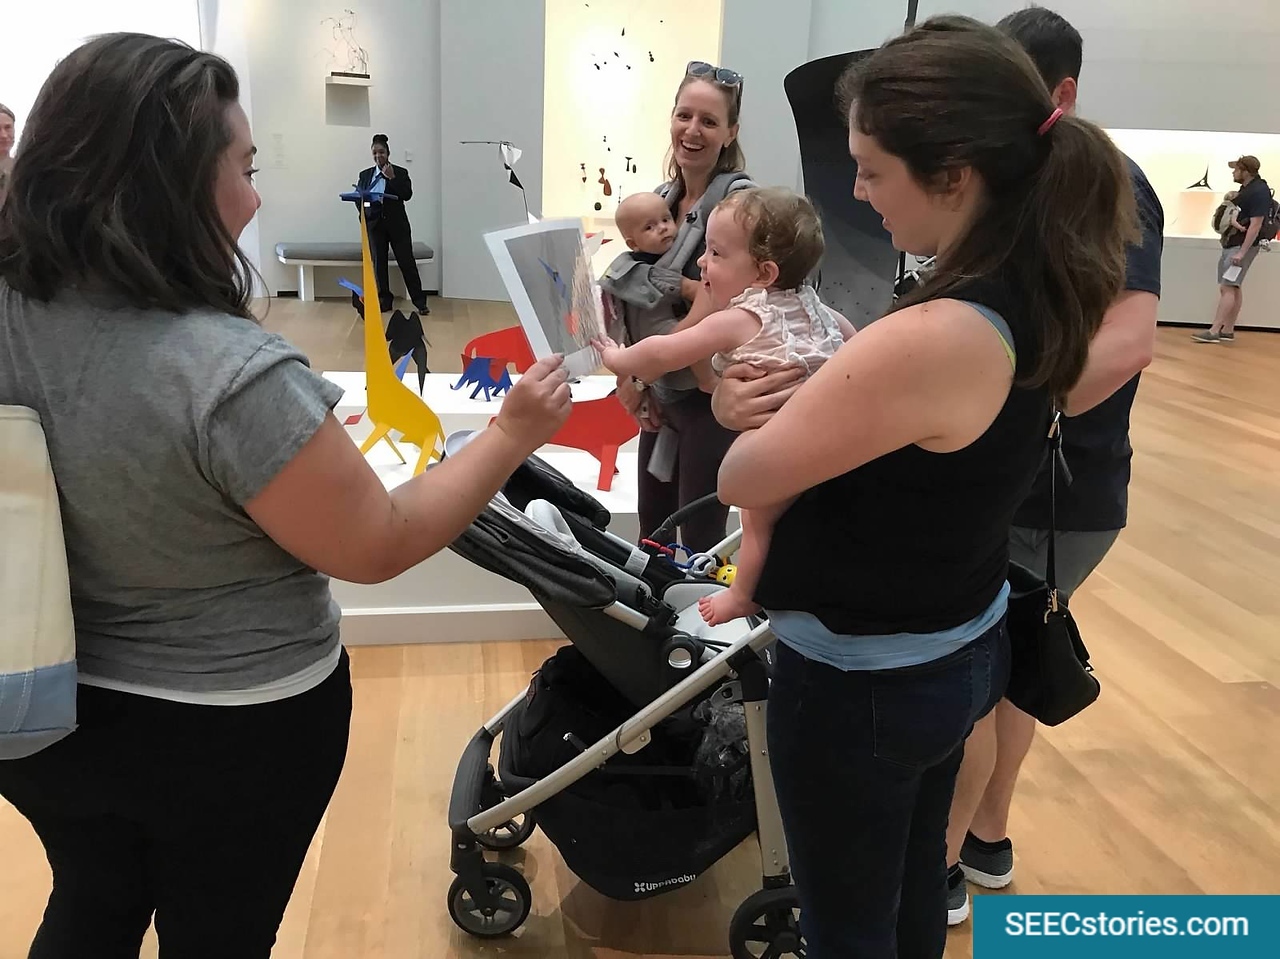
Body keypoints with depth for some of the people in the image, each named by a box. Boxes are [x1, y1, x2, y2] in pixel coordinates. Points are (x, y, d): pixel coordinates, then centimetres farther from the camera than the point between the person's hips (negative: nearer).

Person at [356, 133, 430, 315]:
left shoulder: (400, 173, 1)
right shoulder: (365, 175, 9)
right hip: (375, 224, 3)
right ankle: (384, 300, 12)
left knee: (407, 262, -2)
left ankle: (420, 301, 2)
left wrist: (392, 178, -19)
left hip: (397, 224, -3)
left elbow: (407, 195, -12)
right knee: (378, 263, 4)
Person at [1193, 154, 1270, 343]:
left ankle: (1214, 331, -14)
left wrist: (1242, 252, -24)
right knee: (1234, 288, 12)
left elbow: (1256, 224, -21)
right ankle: (1228, 331, 16)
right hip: (1230, 243, 10)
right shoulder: (1245, 188, 13)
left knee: (1228, 288, -12)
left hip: (1243, 245, -10)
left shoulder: (1259, 191, -16)